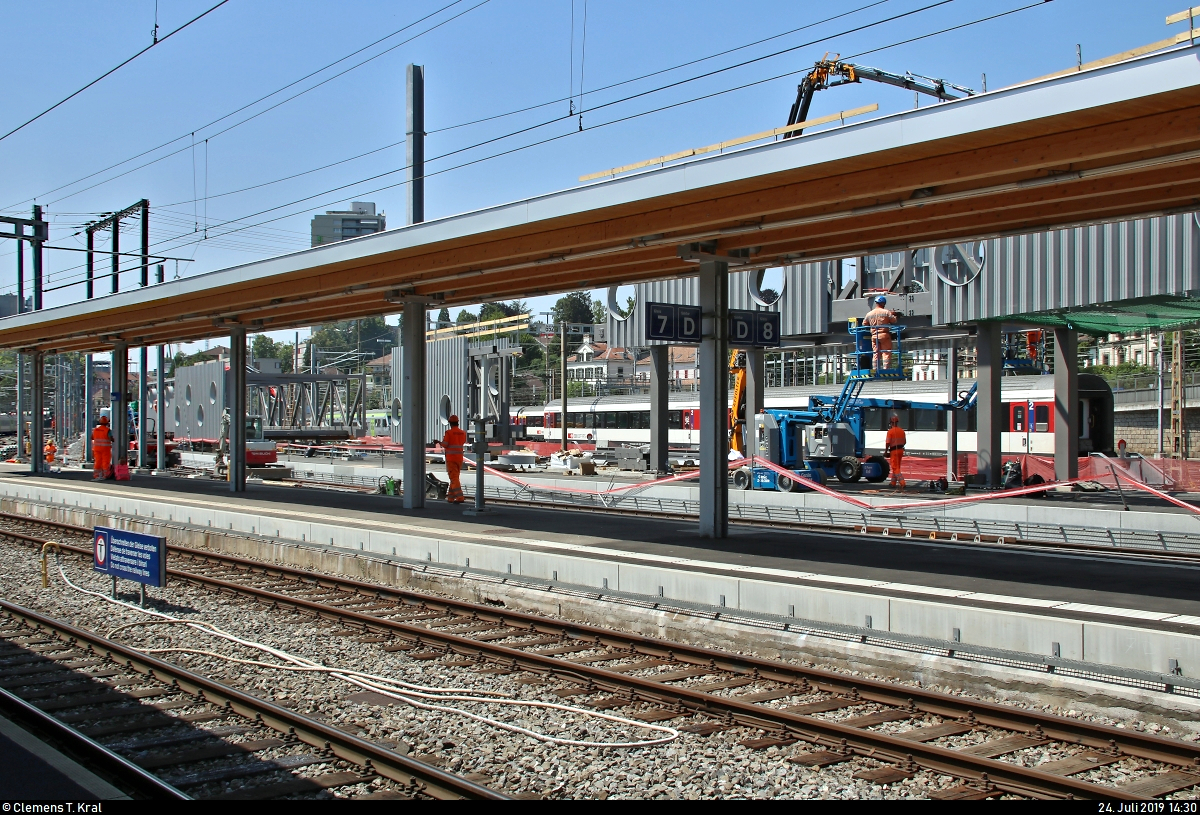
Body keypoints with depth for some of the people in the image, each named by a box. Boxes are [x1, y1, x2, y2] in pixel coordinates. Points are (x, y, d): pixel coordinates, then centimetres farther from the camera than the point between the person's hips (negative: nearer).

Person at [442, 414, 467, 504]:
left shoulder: (448, 433, -12)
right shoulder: (462, 432, 5)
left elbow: (444, 445, -15)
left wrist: (443, 440, 7)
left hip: (450, 458, -6)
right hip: (459, 458, 6)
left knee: (454, 478, -9)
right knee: (455, 477, 17)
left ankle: (459, 497, -21)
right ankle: (450, 497, 24)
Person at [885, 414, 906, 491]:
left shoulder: (890, 431, -13)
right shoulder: (902, 430, 7)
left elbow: (888, 443, -15)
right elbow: (904, 442, 12)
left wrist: (886, 451, -4)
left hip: (893, 450, -7)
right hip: (901, 450, 7)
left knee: (895, 468, -5)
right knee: (897, 466, 17)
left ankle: (902, 483, -18)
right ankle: (893, 483, 25)